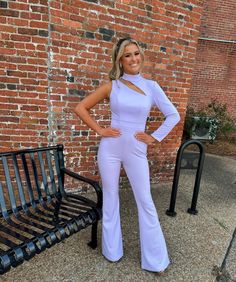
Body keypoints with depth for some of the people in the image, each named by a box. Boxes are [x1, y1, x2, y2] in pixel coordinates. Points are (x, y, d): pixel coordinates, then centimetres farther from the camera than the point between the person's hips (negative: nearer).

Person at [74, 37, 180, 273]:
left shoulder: (151, 86, 2)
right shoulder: (112, 86, 0)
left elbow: (173, 115, 4)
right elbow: (80, 108, 3)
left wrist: (154, 137, -2)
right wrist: (100, 130, -4)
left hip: (136, 150, 0)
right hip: (110, 148, 0)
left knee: (145, 202, 9)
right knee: (110, 198, 13)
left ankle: (155, 259, 30)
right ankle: (111, 251, 37)